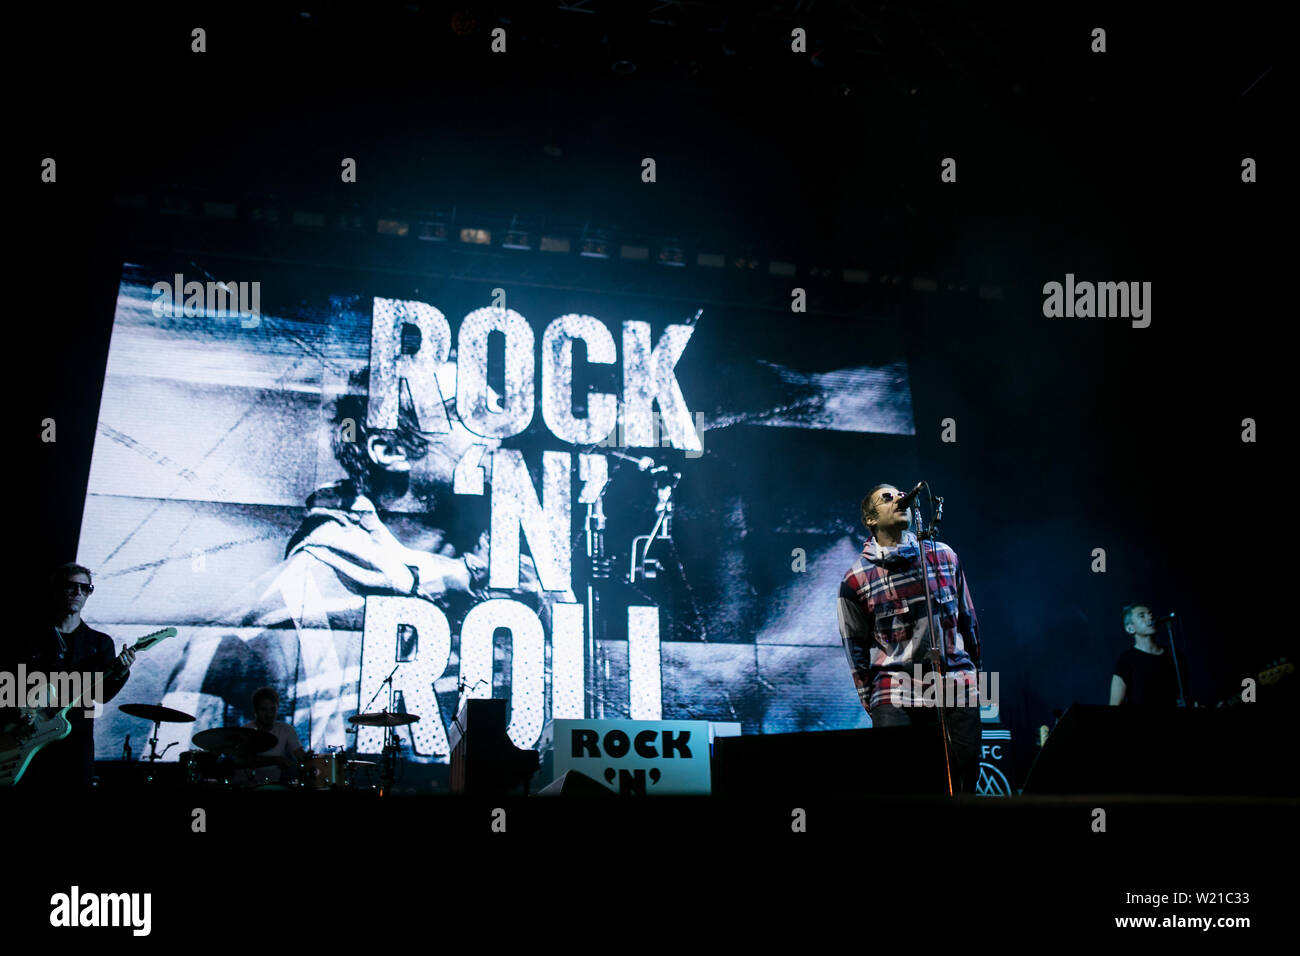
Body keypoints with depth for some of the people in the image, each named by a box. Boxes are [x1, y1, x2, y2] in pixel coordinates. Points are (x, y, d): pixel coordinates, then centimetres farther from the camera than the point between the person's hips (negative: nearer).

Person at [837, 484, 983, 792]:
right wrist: (871, 704, 6)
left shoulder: (944, 555, 11)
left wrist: (973, 672, 19)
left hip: (957, 686, 3)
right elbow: (856, 648, 8)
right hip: (895, 693, -2)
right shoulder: (856, 579, 3)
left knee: (964, 785, 0)